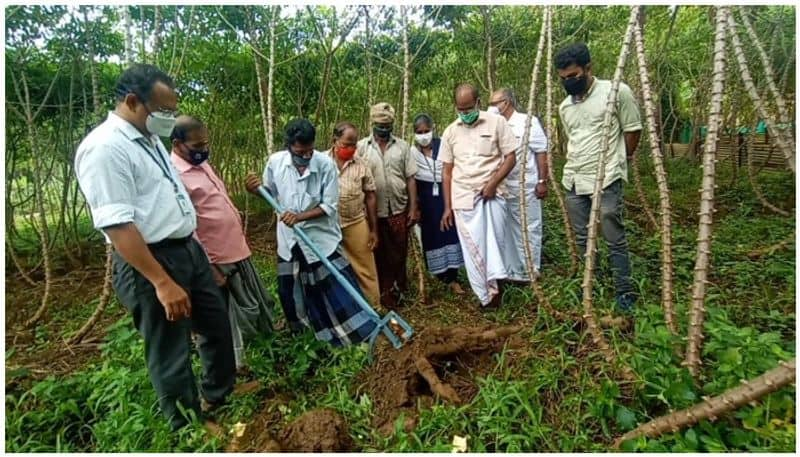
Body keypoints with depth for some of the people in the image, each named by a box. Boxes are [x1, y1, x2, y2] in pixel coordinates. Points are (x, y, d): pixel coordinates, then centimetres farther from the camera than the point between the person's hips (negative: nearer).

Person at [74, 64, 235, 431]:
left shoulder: (150, 139, 12)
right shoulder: (104, 148, -18)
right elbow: (117, 225, -25)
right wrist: (162, 282, -27)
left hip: (189, 250, 10)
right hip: (150, 263, -9)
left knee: (217, 326, 21)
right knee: (171, 356, 7)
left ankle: (220, 396, 44)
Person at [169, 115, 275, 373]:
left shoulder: (202, 163, 10)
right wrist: (207, 267, -22)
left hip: (237, 251, 10)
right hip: (218, 261, -10)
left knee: (254, 305, 23)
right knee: (230, 316, 6)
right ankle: (235, 361, 26)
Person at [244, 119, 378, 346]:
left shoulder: (326, 164, -17)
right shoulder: (275, 161, -8)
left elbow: (329, 206, -14)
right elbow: (270, 193, 9)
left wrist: (300, 216, -26)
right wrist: (255, 189, -13)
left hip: (322, 239, -3)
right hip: (290, 241, 4)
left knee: (340, 290, 3)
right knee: (291, 294, 17)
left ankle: (361, 334, 21)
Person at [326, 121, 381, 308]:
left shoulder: (361, 165, -1)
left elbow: (370, 197, 3)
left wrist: (374, 230, 2)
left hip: (356, 225, 1)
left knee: (365, 270, 7)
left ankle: (374, 308, 21)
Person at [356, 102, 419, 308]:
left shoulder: (402, 146, 4)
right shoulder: (361, 147, -2)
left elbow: (410, 179, 4)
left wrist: (413, 208, 0)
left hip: (399, 209, 2)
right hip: (374, 211, -1)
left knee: (399, 253, 12)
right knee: (379, 254, 10)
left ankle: (398, 288, 31)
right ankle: (385, 292, 25)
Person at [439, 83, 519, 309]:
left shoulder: (496, 122, 0)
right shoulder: (450, 132, 8)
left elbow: (511, 157, 0)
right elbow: (447, 171, 10)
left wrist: (493, 183, -14)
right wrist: (447, 206, 6)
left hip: (492, 194, -2)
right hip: (463, 198, 2)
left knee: (494, 245, -7)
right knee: (473, 250, 4)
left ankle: (495, 281, 14)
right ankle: (488, 295, 16)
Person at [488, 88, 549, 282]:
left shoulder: (528, 122, -5)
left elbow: (541, 153, -6)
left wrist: (542, 181, -11)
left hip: (525, 187, -5)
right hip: (501, 188, 5)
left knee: (528, 230, 5)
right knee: (507, 230, 12)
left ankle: (530, 272, 17)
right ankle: (510, 271, 25)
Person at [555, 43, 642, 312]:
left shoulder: (616, 92, -7)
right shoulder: (564, 106, 11)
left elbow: (632, 130, 1)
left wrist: (621, 160, 13)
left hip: (606, 179, -6)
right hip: (573, 180, 6)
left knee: (615, 239, 0)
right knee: (582, 239, 11)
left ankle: (625, 292, 13)